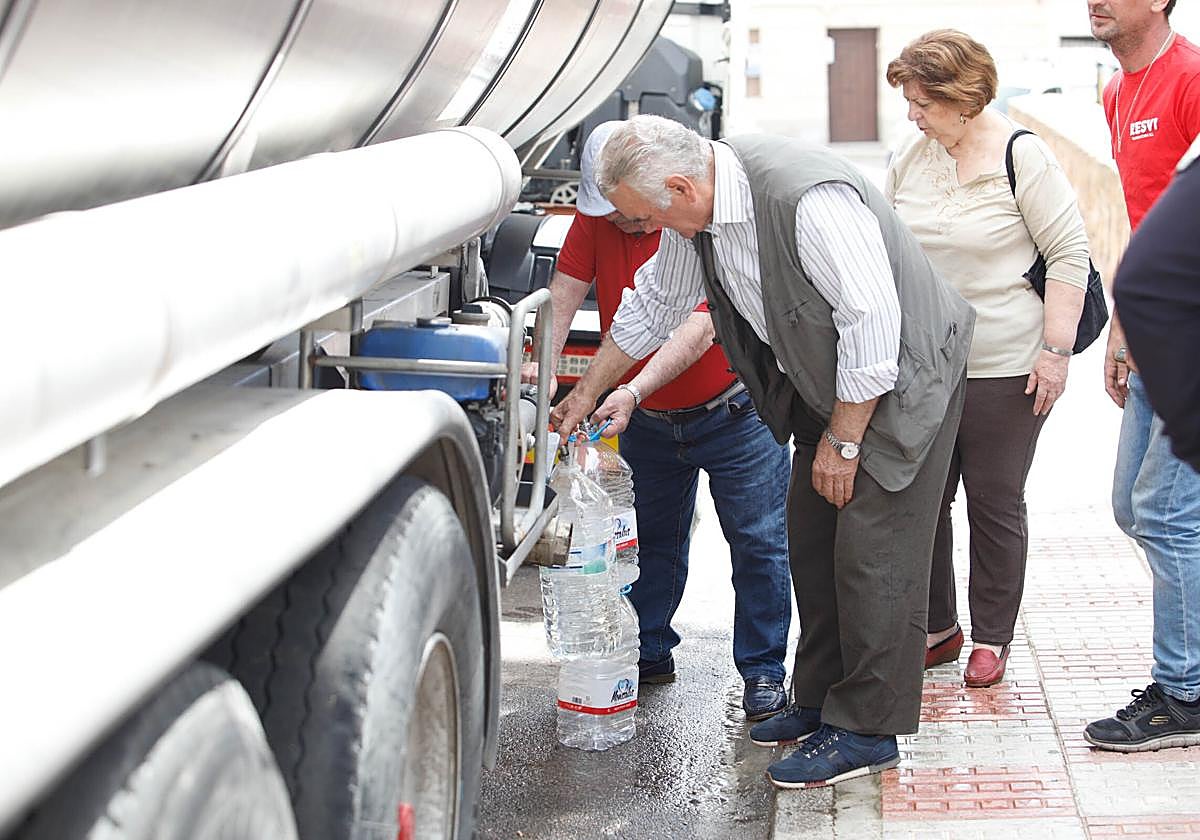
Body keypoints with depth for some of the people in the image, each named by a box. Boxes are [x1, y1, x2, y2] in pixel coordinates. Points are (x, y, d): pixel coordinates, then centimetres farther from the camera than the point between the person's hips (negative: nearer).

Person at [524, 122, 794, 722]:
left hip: (730, 410, -5)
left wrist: (635, 390, -43)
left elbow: (699, 329, -32)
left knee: (758, 544, -2)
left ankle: (763, 672, 8)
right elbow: (564, 292, -12)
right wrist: (543, 363, -30)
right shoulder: (596, 217, -6)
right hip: (645, 421, 5)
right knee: (650, 539, 15)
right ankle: (649, 654, 28)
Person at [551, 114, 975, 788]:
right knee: (812, 543, 11)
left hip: (900, 379, -9)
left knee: (873, 554, -8)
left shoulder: (808, 200, -32)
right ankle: (821, 701, 24)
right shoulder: (697, 211, -3)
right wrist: (588, 394, 22)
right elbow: (654, 304, 14)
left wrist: (841, 440, -20)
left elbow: (873, 319, -29)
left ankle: (866, 731, 1)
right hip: (824, 384, 9)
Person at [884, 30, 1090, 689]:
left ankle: (992, 637, 19)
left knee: (995, 504, 5)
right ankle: (936, 628, 22)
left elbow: (1069, 254, -9)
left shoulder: (1022, 159, -10)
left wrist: (1055, 349, -13)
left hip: (1003, 369, -5)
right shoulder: (911, 154, 6)